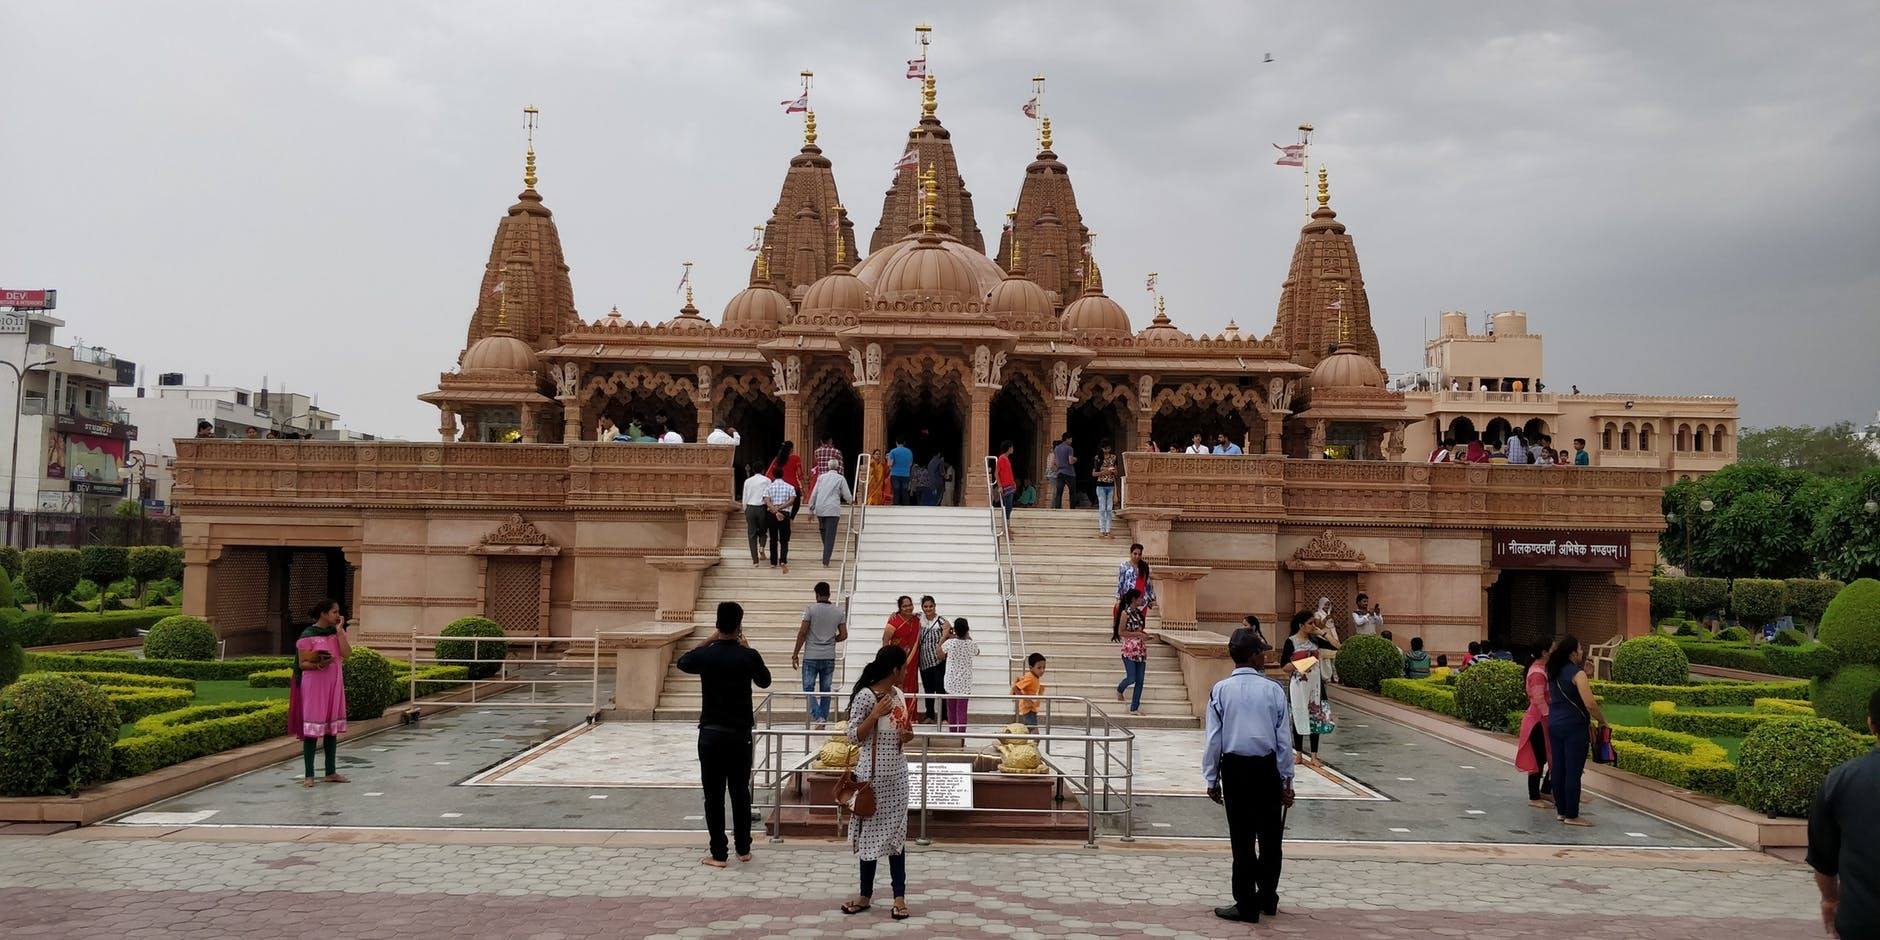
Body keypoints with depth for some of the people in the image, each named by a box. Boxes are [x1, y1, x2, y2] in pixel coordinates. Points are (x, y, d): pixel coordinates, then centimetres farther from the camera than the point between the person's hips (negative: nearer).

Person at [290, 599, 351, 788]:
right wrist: (318, 665, -25)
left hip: (334, 684, 6)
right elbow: (302, 664, -7)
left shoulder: (337, 632, 9)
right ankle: (308, 775, 1)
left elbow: (346, 653, -7)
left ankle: (331, 772, 17)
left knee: (332, 729, 10)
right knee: (312, 730, -4)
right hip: (314, 683, -6)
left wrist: (339, 630, -8)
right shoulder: (308, 635, -7)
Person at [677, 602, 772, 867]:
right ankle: (743, 849, 21)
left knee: (714, 795, 4)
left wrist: (709, 640, 15)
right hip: (740, 734, 1)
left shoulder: (705, 655, -7)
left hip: (710, 733, -1)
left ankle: (718, 854, 6)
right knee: (740, 792, 13)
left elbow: (682, 662, 16)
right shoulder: (748, 656, -8)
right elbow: (765, 681, 11)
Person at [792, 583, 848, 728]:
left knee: (808, 689, 3)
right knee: (825, 690, 11)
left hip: (811, 657, -3)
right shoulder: (838, 611, 3)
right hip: (829, 657, 3)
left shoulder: (810, 609, -8)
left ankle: (818, 717, -15)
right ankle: (823, 721, 14)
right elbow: (843, 635, 4)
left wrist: (795, 655, -3)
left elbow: (802, 633, -9)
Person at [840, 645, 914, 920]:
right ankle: (866, 895, 18)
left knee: (896, 832, 8)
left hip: (897, 773, 6)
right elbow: (853, 736, -13)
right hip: (873, 774, -6)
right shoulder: (865, 696, -15)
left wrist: (908, 736, -2)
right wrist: (875, 715, -24)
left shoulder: (897, 694, 6)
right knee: (872, 832, 5)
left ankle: (899, 895, 13)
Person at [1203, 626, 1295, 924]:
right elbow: (1284, 739, -2)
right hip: (1267, 768, 1)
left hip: (1234, 768, -1)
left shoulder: (1220, 690, -5)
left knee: (1242, 837, 5)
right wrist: (1287, 780, 6)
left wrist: (1212, 779, 5)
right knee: (1269, 835, 16)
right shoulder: (1273, 690, -5)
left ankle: (1246, 905, 12)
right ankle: (1267, 898, 29)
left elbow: (1213, 739, -3)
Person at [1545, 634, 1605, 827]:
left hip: (1554, 724, 8)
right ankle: (1572, 816, 0)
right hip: (1574, 726, -8)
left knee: (1558, 769, 11)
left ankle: (1561, 811, 18)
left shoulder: (1554, 672, 10)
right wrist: (1602, 720, -4)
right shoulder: (1577, 673, -14)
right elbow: (1590, 704, -21)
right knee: (1573, 772, -3)